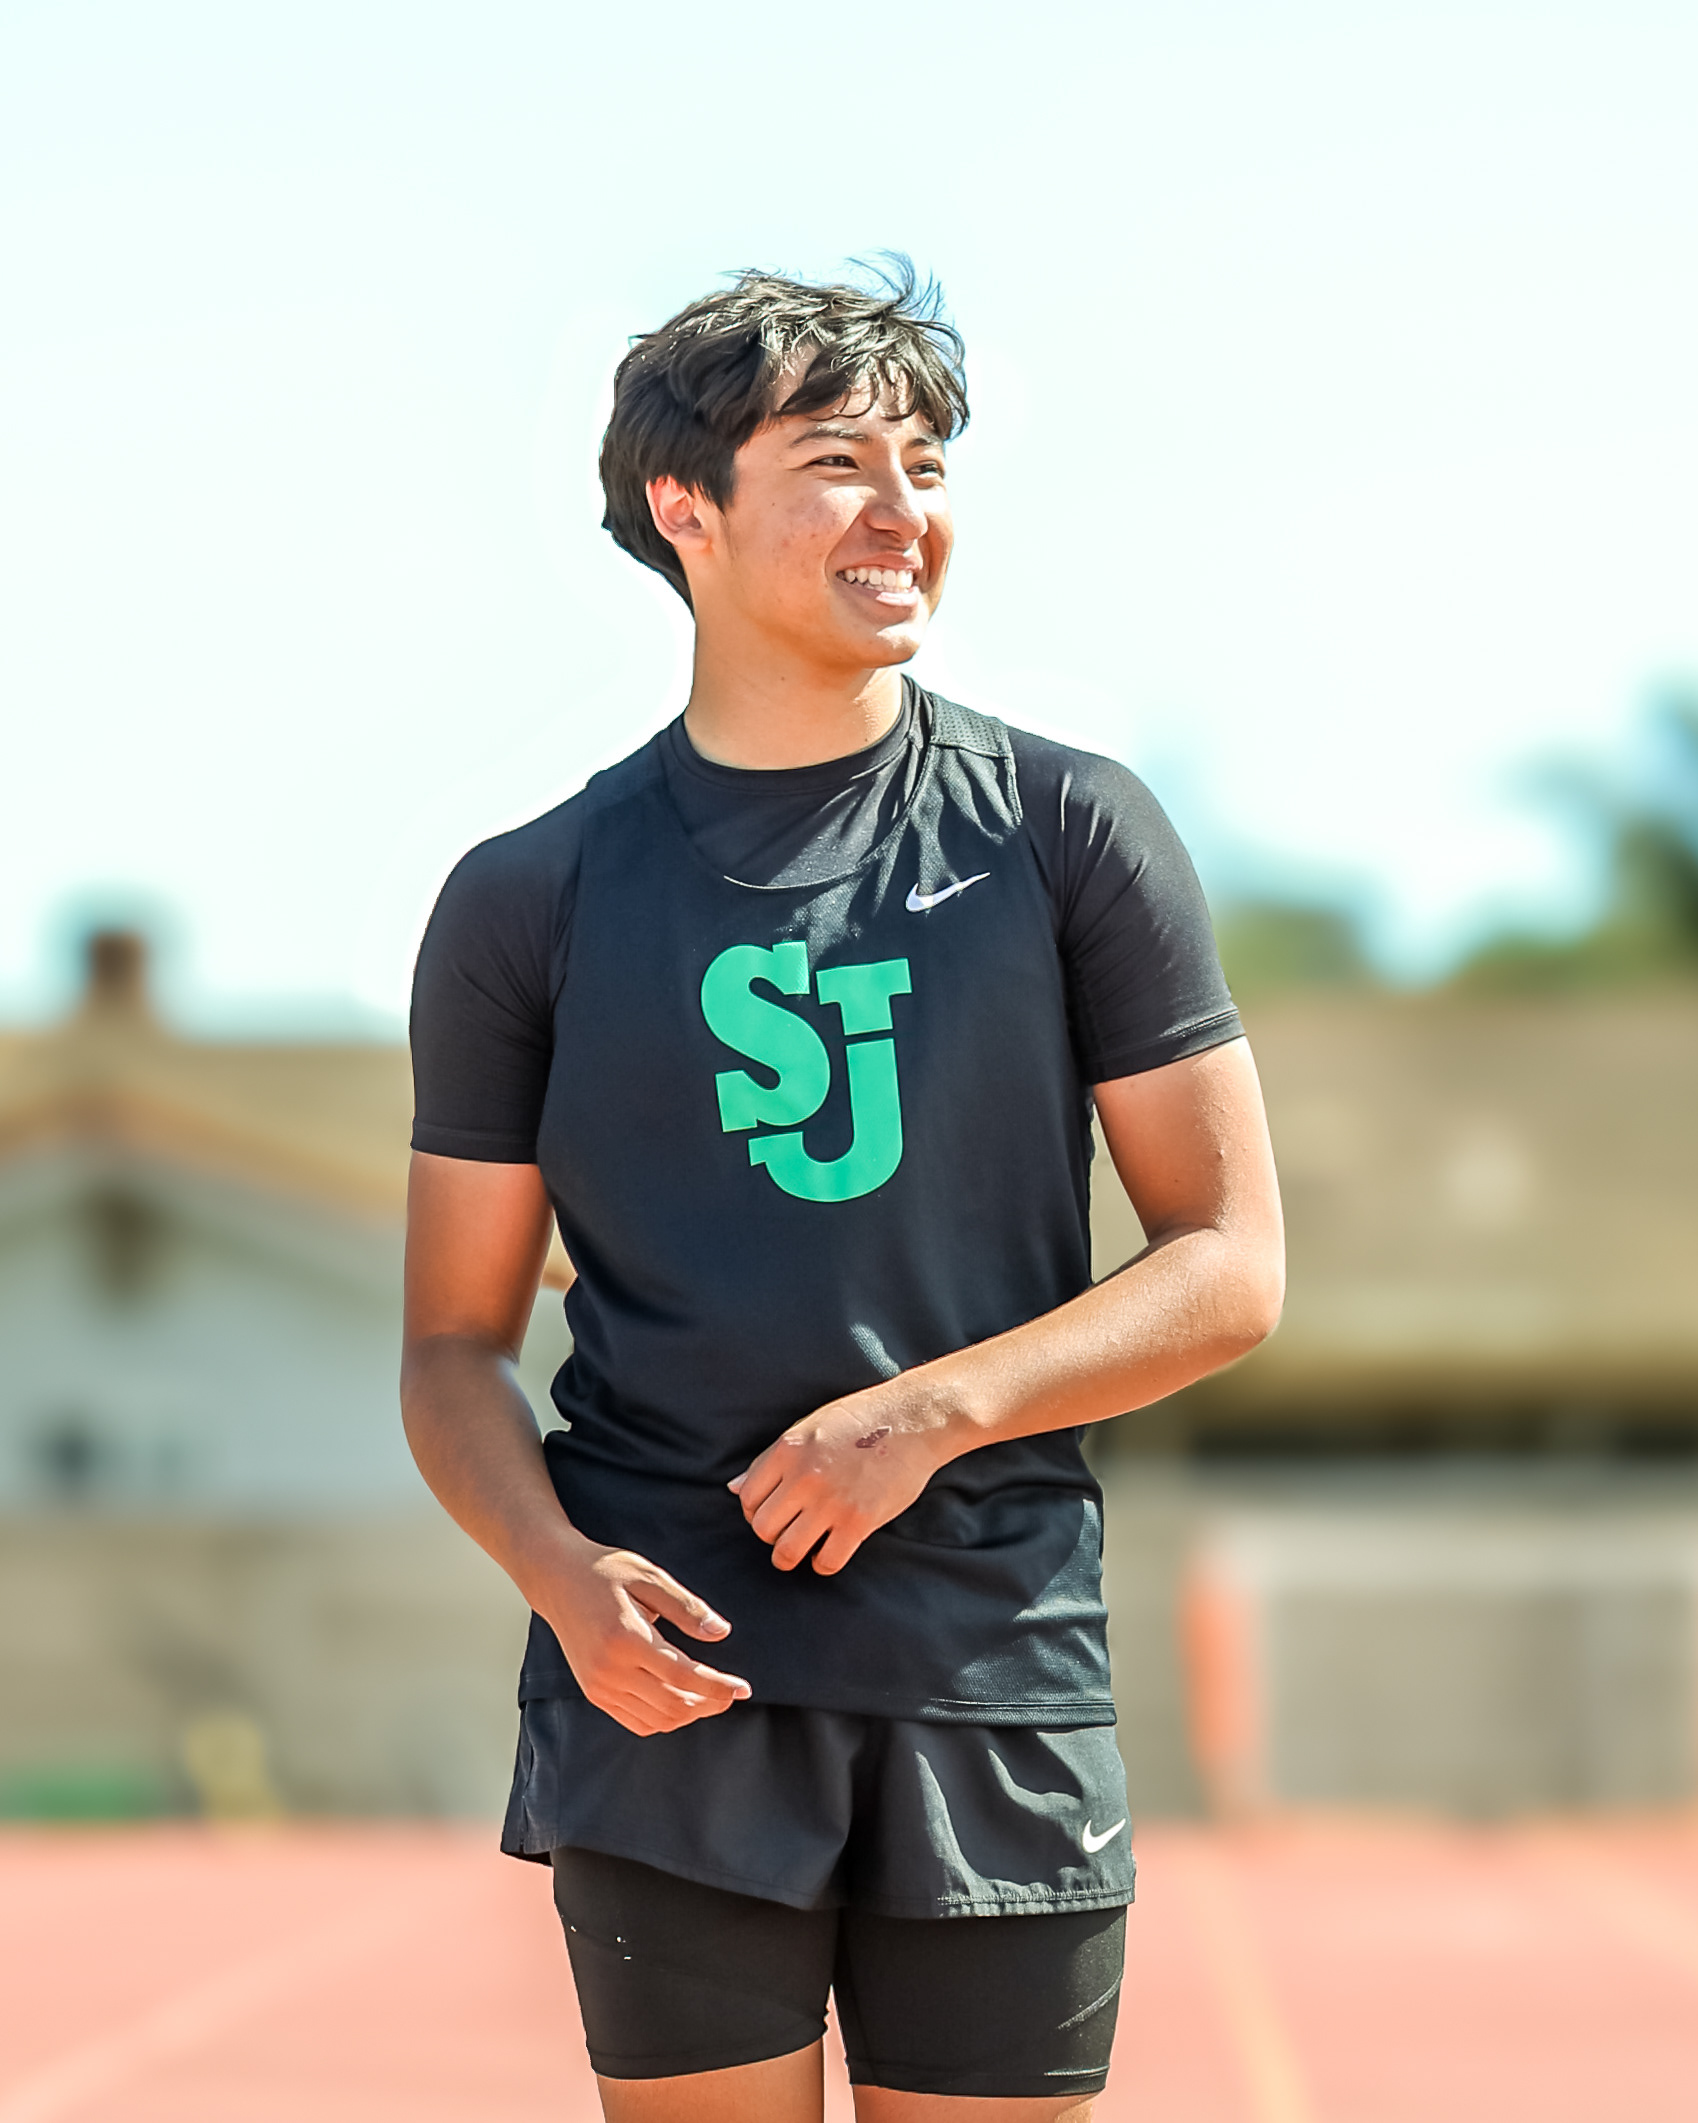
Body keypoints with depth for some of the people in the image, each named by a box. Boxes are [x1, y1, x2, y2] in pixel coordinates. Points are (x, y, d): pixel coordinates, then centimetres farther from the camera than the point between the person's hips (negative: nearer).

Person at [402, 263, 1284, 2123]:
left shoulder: (1071, 835, 6)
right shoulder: (531, 904, 7)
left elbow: (1229, 1267, 4)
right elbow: (455, 1348, 9)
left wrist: (932, 1412, -11)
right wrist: (565, 1577, -11)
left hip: (997, 1687, 1)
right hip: (675, 1695, 0)